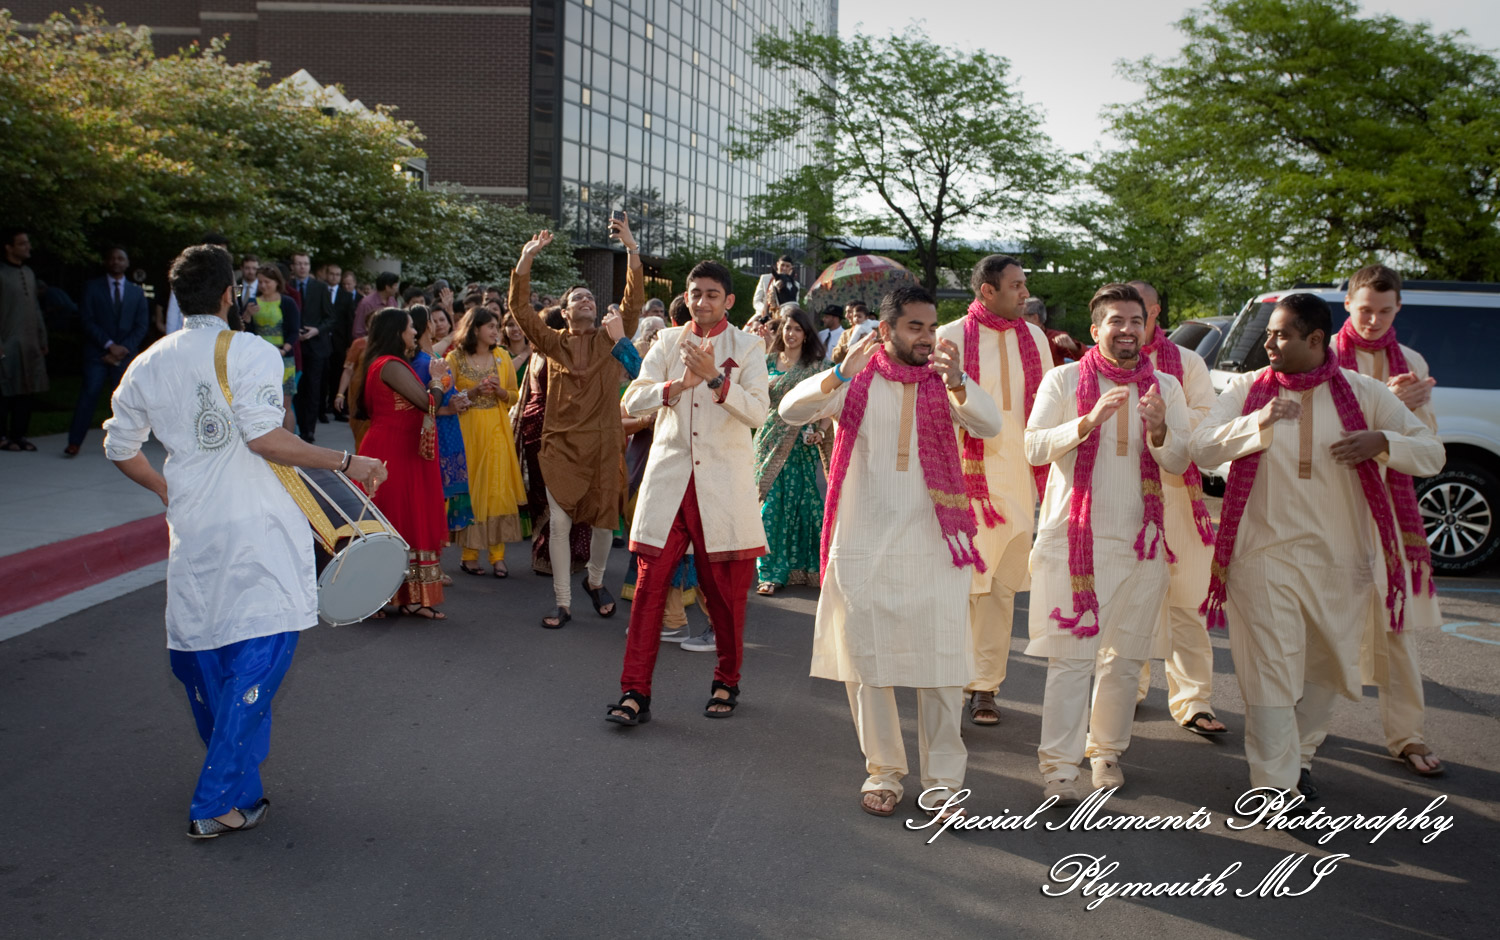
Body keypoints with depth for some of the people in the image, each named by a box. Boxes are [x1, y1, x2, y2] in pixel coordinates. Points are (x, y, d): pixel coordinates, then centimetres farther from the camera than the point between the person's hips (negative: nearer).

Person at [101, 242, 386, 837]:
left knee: (199, 653, 15)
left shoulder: (147, 365, 10)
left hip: (191, 528, 6)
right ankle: (221, 803, -2)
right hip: (257, 528, -6)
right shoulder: (250, 353, -7)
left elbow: (120, 448, 15)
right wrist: (346, 463, -11)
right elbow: (264, 438, -17)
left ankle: (235, 781, 30)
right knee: (258, 652, -1)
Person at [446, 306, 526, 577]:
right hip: (467, 429, -2)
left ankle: (497, 555, 0)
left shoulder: (502, 356, 10)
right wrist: (473, 392, -14)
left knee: (498, 489, -3)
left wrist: (499, 391, -7)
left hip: (497, 430, 2)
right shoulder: (455, 358, 1)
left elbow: (514, 395, 13)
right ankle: (469, 554, 7)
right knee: (470, 490, -1)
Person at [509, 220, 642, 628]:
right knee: (559, 522, -2)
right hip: (562, 444, 0)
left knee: (604, 519, 7)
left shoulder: (610, 340, 5)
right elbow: (519, 308, -4)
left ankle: (595, 580, 35)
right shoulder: (553, 343, 6)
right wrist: (527, 257, -12)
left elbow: (634, 301, -7)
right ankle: (563, 603, 8)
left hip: (604, 444, 0)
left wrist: (631, 249, -15)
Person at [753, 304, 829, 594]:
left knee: (798, 501, -2)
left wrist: (819, 430, -16)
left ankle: (798, 566, 11)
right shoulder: (769, 361, 11)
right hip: (771, 439, 2)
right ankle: (771, 571, 4)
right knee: (770, 502, -1)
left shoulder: (814, 366, 3)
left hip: (800, 442, -2)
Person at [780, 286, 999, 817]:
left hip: (932, 548, 0)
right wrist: (842, 374, -27)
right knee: (867, 664, 7)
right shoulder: (857, 382, 3)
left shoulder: (945, 384, 4)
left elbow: (989, 425, -13)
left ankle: (943, 778, 13)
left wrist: (956, 383, -32)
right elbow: (791, 411, -11)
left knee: (941, 665, 0)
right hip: (862, 547, 0)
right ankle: (883, 772, 22)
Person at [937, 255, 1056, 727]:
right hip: (964, 475, -3)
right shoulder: (950, 338, -1)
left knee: (1003, 584, 4)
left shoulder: (1033, 338, 11)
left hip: (1016, 476, 3)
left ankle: (985, 684, 12)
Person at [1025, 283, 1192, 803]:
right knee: (1071, 655, -6)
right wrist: (1091, 419, -22)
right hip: (1074, 537, -3)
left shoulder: (1165, 386, 9)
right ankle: (1059, 764, 0)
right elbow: (1034, 447, -9)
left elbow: (1179, 462, 4)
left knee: (1125, 657, 9)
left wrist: (1158, 430, -17)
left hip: (1140, 542, 3)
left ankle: (1106, 749, 26)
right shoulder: (1064, 380, 0)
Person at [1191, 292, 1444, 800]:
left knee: (1327, 668, 16)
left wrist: (1383, 442, -19)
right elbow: (1202, 448, -12)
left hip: (1339, 560, 2)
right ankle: (1276, 784, 4)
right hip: (1265, 557, -2)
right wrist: (1260, 421, -27)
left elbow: (1432, 452, 2)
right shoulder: (1249, 389, 0)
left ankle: (1299, 753, 39)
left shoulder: (1362, 392, 1)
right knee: (1270, 673, -5)